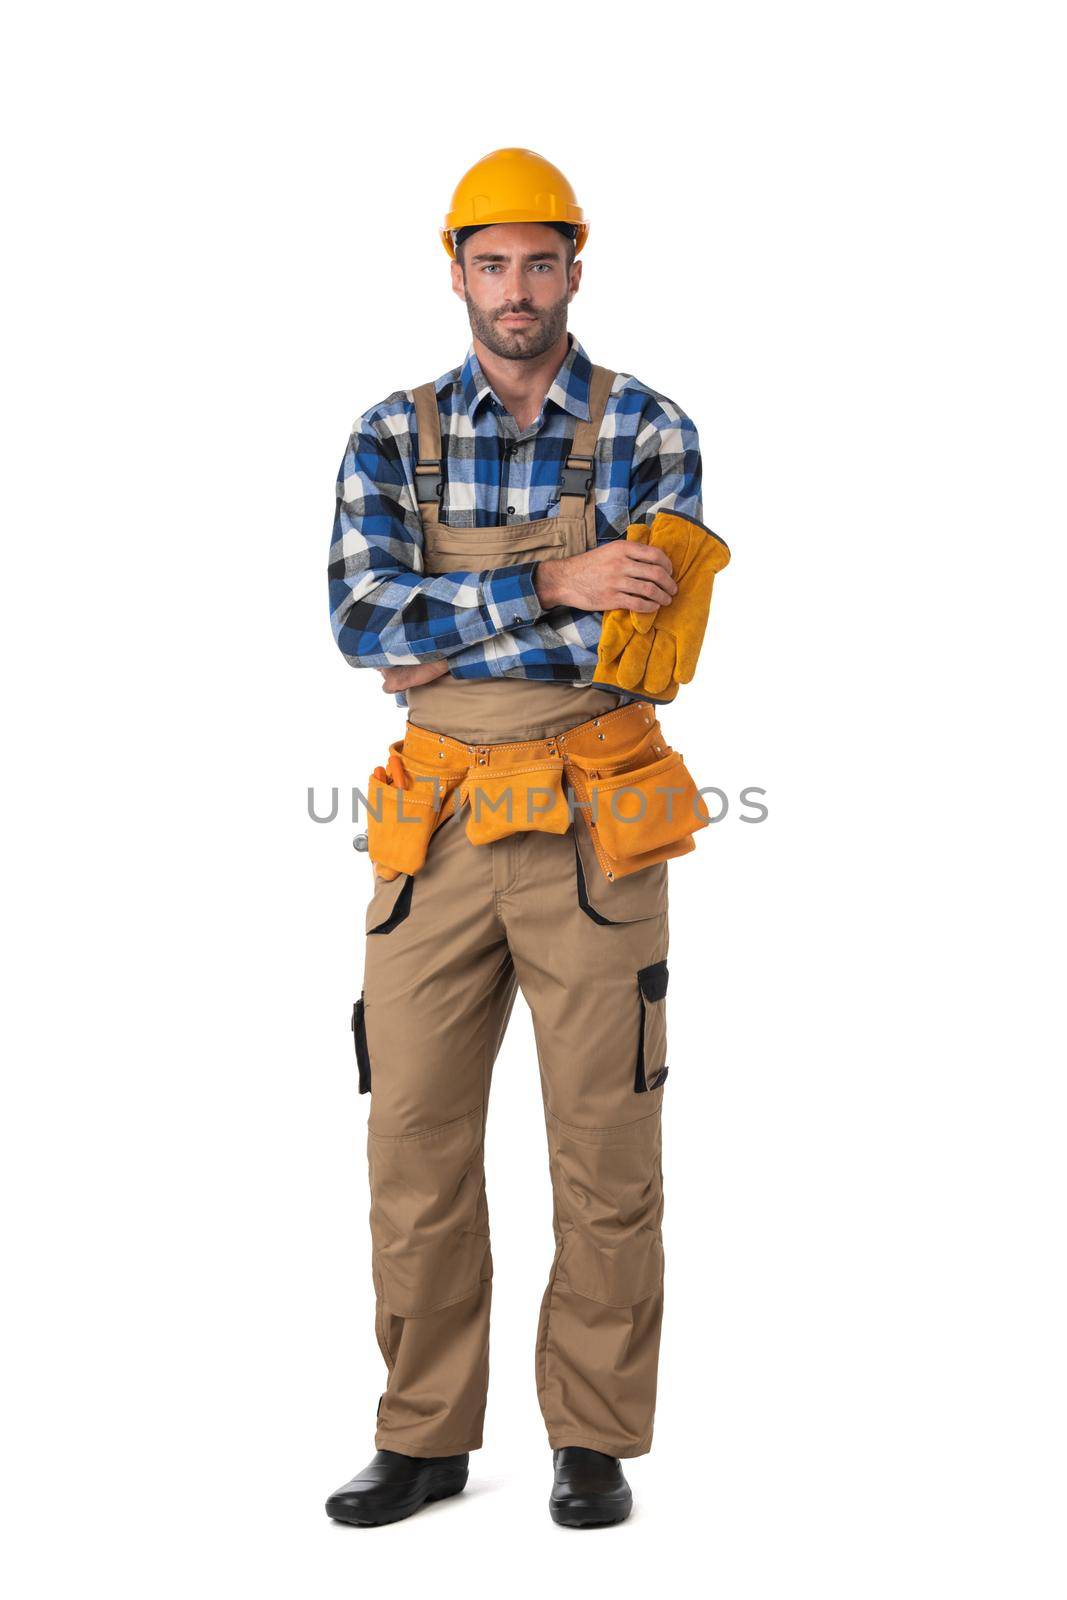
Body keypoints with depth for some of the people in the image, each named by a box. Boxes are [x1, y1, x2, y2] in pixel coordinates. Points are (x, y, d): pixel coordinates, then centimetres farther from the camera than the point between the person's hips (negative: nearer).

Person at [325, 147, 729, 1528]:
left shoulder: (648, 431, 0)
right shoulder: (393, 436, 6)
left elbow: (643, 642, -12)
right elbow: (362, 618, -10)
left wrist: (435, 633, -12)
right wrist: (549, 587, -20)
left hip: (592, 831, -2)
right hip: (435, 832, 2)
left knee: (604, 1149, 4)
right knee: (414, 1143, 5)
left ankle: (595, 1440, 18)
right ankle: (425, 1439, 19)